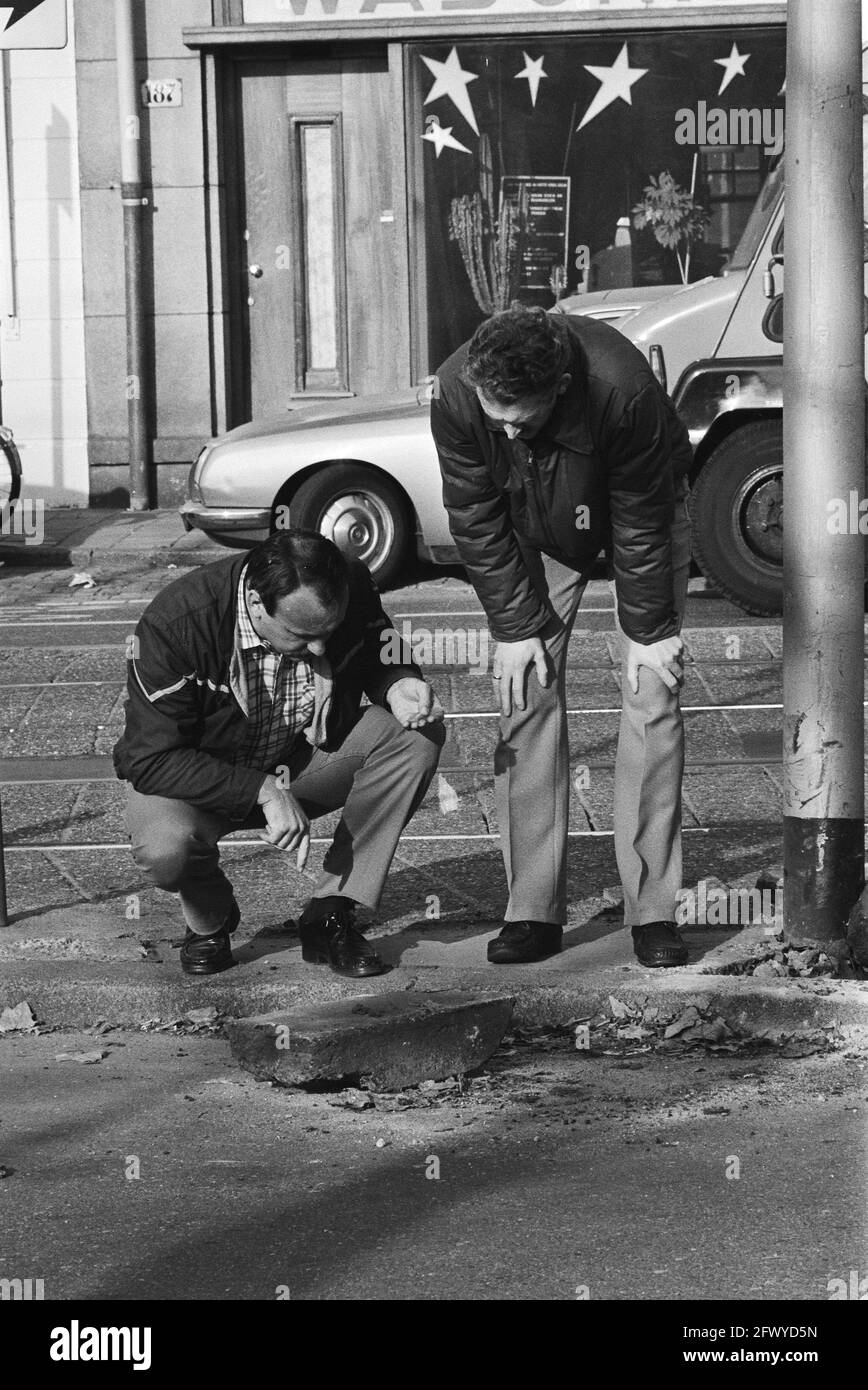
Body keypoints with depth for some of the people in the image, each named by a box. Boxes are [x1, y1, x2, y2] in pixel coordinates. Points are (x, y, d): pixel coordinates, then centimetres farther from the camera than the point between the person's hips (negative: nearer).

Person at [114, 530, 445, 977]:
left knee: (419, 735, -21)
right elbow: (152, 760, -27)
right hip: (200, 783, -4)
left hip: (306, 757, 4)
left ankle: (330, 916, -14)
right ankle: (210, 920, 2)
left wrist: (398, 685, -22)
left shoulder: (351, 590, -19)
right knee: (165, 848, -38)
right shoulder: (174, 625, -31)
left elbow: (381, 656, 4)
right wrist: (263, 791, -35)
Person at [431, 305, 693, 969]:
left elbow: (641, 526, -27)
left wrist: (648, 633, -19)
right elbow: (478, 523, -17)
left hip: (638, 512, -2)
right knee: (527, 693, -7)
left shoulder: (624, 390, -41)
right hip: (536, 529, 2)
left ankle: (654, 910, -6)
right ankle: (533, 912, -5)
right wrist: (516, 627, -17)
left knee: (653, 696, -10)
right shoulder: (455, 394, -32)